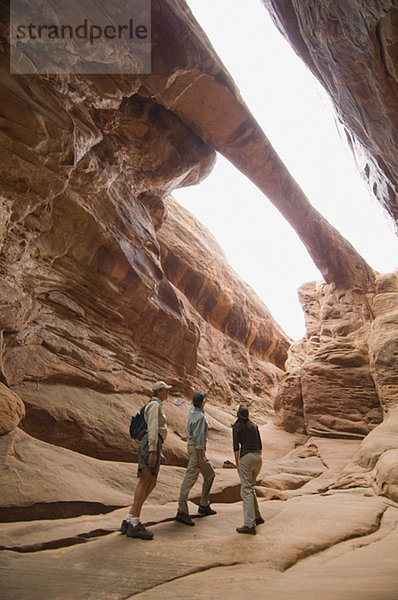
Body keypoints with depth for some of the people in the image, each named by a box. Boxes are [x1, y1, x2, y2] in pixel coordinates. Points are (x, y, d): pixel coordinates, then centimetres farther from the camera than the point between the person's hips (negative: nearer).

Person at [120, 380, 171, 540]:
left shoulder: (156, 406, 27)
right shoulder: (155, 405, -5)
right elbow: (153, 428, -16)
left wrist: (159, 453, 28)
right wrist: (153, 451, -23)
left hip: (154, 445, 10)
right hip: (151, 444, -10)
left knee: (151, 483, 6)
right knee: (145, 481, -14)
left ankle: (128, 521, 5)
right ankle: (134, 524, -16)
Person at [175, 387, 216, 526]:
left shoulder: (193, 410, 8)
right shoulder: (200, 417, -18)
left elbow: (201, 402, 30)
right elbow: (199, 437, -22)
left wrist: (209, 389, 42)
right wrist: (201, 457, -21)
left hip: (193, 446, 11)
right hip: (197, 448, -11)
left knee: (210, 474, 18)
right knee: (190, 478, -11)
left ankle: (204, 505, 25)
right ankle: (182, 512, -10)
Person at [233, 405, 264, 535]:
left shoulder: (237, 426, -3)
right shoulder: (254, 425, 14)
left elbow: (236, 446, -8)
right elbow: (260, 445, 16)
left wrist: (237, 463, -1)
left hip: (246, 457, -7)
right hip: (258, 457, 7)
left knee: (246, 491, -5)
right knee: (250, 488, 22)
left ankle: (250, 525, -7)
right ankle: (257, 517, 26)